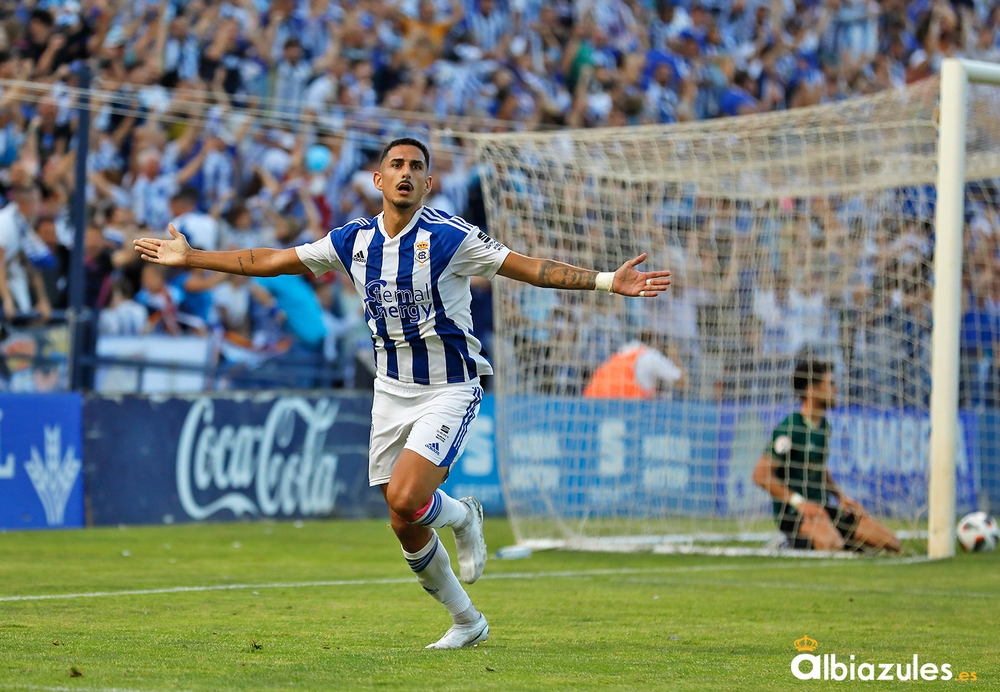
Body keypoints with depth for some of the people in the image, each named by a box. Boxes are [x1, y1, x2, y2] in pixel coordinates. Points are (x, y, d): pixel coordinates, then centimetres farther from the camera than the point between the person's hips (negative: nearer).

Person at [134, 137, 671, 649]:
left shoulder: (451, 238, -13)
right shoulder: (353, 241, 1)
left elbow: (534, 269, -13)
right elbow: (268, 261, 10)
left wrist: (608, 281, -24)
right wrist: (189, 258, 11)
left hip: (450, 391, -5)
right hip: (391, 392, 5)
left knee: (404, 500, -25)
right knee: (407, 529, 4)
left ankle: (462, 516, 10)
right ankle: (466, 622, 24)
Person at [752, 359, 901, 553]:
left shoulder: (823, 425, 13)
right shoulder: (790, 429, -14)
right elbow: (761, 475, -17)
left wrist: (841, 496, 13)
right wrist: (798, 502, -21)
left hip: (825, 506, 9)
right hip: (793, 512, -9)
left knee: (892, 544, 2)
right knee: (833, 546, -40)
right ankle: (790, 545, -10)